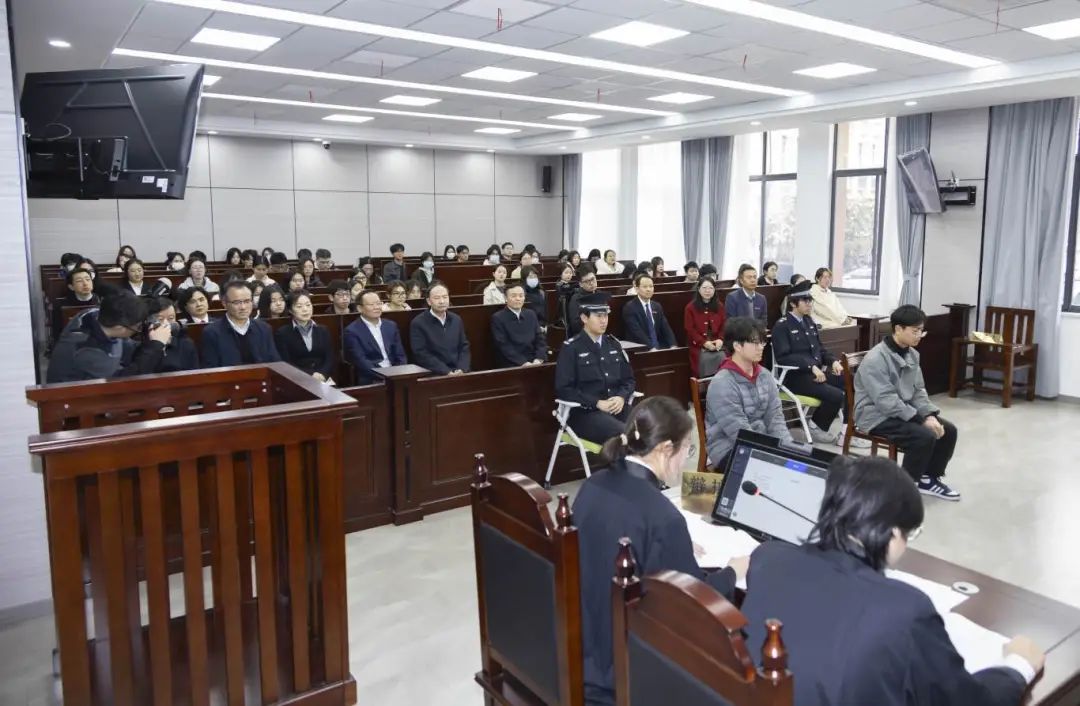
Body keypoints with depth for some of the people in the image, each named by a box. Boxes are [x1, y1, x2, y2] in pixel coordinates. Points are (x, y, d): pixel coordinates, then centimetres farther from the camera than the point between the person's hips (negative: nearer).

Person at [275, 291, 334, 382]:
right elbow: (286, 364, -4)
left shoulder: (323, 331, 17)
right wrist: (311, 376, -15)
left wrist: (322, 375, -13)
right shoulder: (282, 333, 6)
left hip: (323, 380, 2)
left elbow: (330, 359, 7)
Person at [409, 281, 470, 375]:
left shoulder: (456, 319, 13)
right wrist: (447, 372, -16)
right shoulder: (418, 323, -3)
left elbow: (464, 348, 12)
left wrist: (461, 369, -6)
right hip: (433, 375, -4)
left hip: (459, 373, 4)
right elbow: (422, 355, -9)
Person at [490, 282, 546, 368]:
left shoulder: (531, 315, 14)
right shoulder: (498, 318, -1)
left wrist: (538, 360, -8)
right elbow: (504, 346, -9)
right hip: (510, 366, -5)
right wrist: (523, 363, -17)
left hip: (533, 363, 5)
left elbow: (540, 340, 10)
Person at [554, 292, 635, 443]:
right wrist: (597, 403, -16)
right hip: (585, 411, -5)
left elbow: (629, 379, 17)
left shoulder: (614, 344, 14)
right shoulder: (571, 348, -3)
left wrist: (621, 397, -5)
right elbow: (563, 389, -8)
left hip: (617, 406, 5)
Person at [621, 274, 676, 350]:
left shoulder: (657, 307, 14)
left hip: (659, 346, 6)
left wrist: (673, 345, -12)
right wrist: (652, 348, -29)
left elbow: (666, 329, 6)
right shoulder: (629, 308, -6)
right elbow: (637, 332, -18)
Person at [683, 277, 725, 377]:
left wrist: (721, 339, -7)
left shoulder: (719, 306, 14)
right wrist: (704, 342, -13)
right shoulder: (691, 307, 1)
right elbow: (689, 329, -3)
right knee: (705, 358, -26)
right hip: (698, 346, -3)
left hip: (717, 345, 3)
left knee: (722, 357, -24)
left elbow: (724, 325, 13)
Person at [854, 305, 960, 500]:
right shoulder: (876, 359, -23)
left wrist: (930, 415, -8)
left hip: (905, 411, 9)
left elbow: (918, 390, 10)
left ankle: (929, 478, 19)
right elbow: (886, 401, -27)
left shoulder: (912, 354, 5)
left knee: (948, 430, 0)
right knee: (924, 437, -26)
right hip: (877, 415, -9)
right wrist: (922, 419, -26)